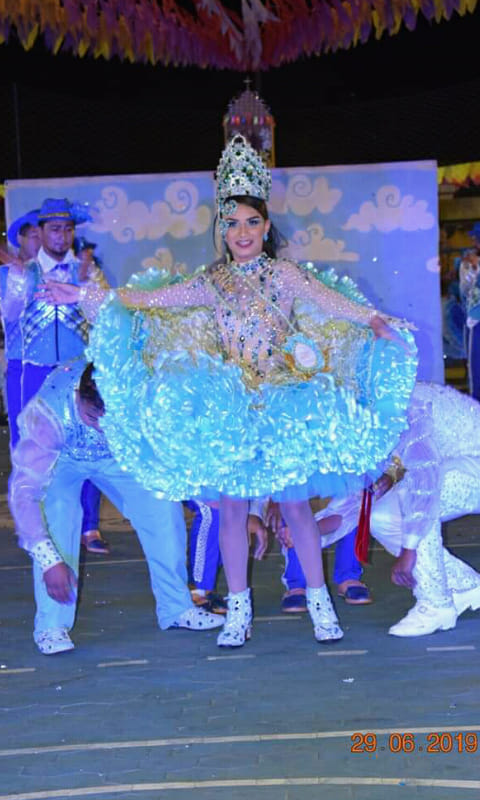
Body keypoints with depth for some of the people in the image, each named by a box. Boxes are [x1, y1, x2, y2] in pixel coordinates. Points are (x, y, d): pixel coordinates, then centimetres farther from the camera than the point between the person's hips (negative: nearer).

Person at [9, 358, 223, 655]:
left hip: (118, 456, 2)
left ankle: (177, 607, 4)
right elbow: (22, 489, -40)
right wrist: (49, 560, -45)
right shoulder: (48, 411, -41)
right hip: (61, 459, -2)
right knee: (57, 511, -30)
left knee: (164, 506, -16)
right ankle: (51, 626, -17)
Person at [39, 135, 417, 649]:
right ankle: (238, 610, 12)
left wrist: (371, 320, -31)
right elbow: (148, 301, 7)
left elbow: (329, 300, -13)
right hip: (228, 407, 2)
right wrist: (85, 297, 1)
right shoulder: (211, 282, 8)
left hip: (283, 402, -2)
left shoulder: (283, 274, 3)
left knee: (294, 503, -1)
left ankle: (320, 604, 10)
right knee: (231, 505, 2)